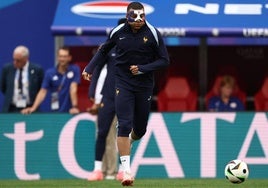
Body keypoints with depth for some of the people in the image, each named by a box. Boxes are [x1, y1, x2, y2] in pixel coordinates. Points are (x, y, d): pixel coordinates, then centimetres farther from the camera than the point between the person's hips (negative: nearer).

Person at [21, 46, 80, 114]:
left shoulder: (74, 70, -4)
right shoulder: (49, 73, 0)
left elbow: (73, 89, -13)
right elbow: (43, 92, -3)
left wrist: (74, 107, -23)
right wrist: (33, 108, -14)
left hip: (69, 111, -1)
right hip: (55, 111, 1)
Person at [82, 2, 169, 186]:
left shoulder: (153, 34, -9)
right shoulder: (118, 32, -4)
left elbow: (164, 60, -5)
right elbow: (103, 51, 14)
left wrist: (142, 69, -17)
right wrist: (90, 67, 3)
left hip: (144, 86, 1)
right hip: (123, 84, -1)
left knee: (140, 129, 9)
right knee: (124, 125, -15)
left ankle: (128, 142, 46)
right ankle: (126, 169, -13)